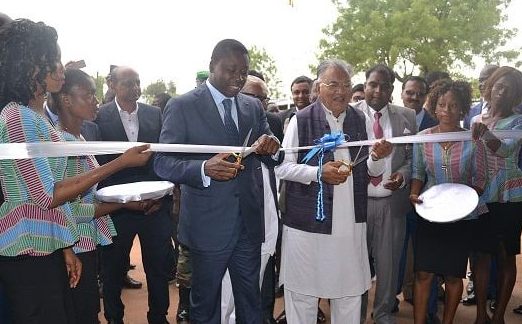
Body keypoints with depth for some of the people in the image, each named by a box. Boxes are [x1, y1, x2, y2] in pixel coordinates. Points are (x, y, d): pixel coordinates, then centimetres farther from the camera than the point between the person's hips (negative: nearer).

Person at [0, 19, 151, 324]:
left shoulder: (38, 115, 10)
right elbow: (46, 195, -19)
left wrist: (65, 247, 13)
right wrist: (122, 162, -19)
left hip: (47, 248, 8)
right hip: (28, 255, -8)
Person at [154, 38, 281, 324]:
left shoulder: (254, 107, 7)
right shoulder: (182, 106, -8)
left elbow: (273, 161, 8)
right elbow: (162, 163, -12)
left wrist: (272, 147, -16)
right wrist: (204, 168, -31)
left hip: (248, 222, 4)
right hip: (208, 224, -4)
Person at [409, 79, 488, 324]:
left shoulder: (473, 140, -5)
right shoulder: (423, 137, -1)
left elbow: (480, 180, 2)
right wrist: (414, 194, -9)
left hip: (461, 217, 0)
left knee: (453, 275, 10)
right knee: (423, 273, 1)